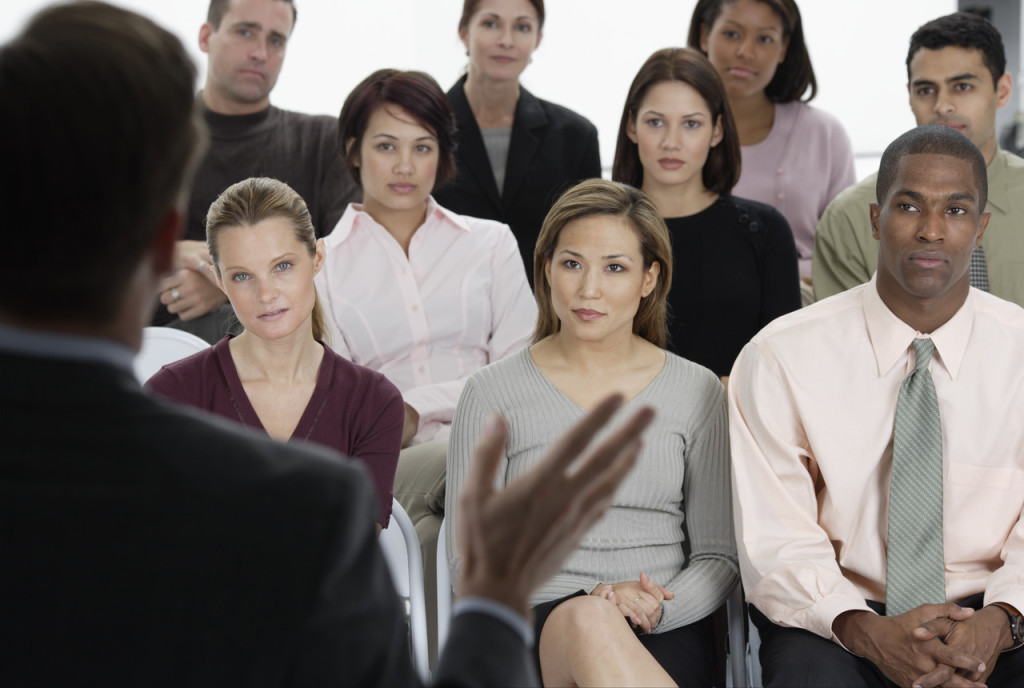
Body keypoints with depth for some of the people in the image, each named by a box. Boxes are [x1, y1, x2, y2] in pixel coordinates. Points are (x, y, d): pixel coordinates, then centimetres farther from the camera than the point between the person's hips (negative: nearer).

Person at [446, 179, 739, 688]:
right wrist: (587, 604, -13)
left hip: (667, 632, 1)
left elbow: (718, 555, 11)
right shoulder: (493, 394, 6)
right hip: (538, 628, -1)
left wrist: (657, 607, -12)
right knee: (589, 624, -38)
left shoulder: (697, 393, 10)